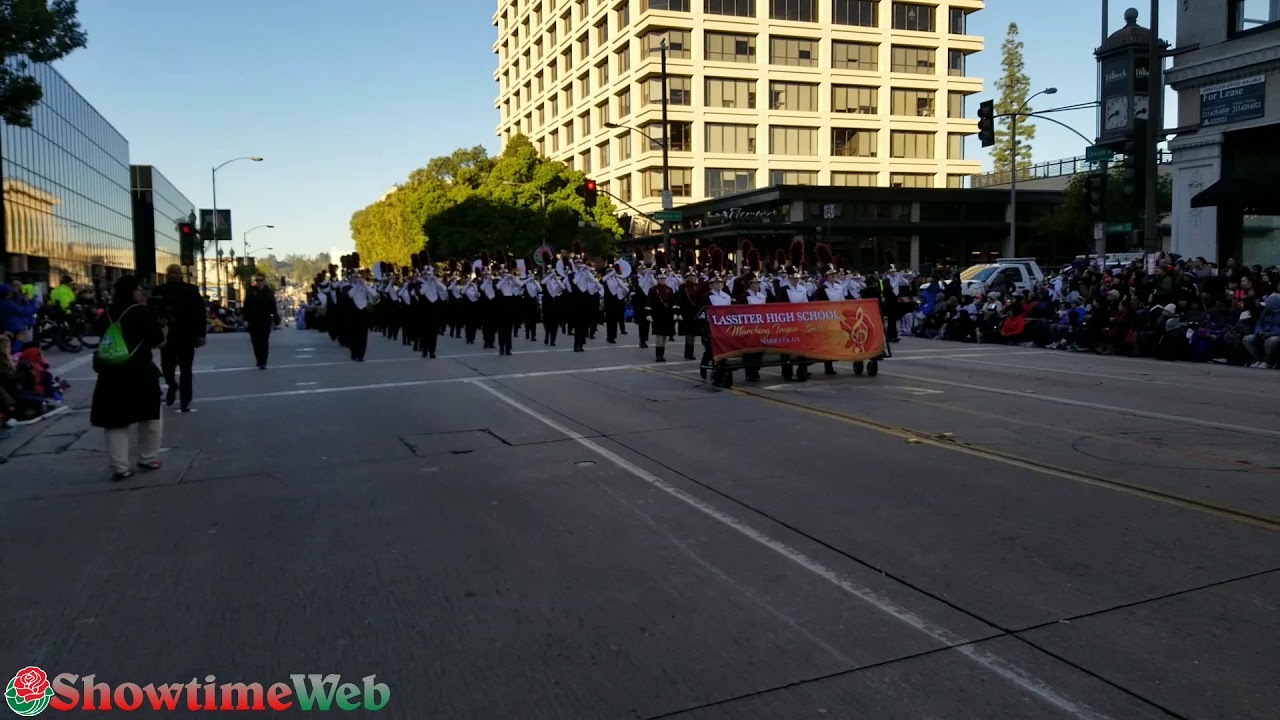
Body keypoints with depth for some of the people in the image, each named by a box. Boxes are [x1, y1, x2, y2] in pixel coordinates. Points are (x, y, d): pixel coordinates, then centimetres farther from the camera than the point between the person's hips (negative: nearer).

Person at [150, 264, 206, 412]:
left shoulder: (191, 290, -4)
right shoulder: (159, 291, 2)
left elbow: (200, 312, -5)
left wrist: (200, 334, -10)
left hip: (186, 336, -2)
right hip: (167, 335, 2)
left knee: (185, 370, 3)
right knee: (166, 366, 7)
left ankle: (185, 401, 12)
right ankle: (172, 386, 39)